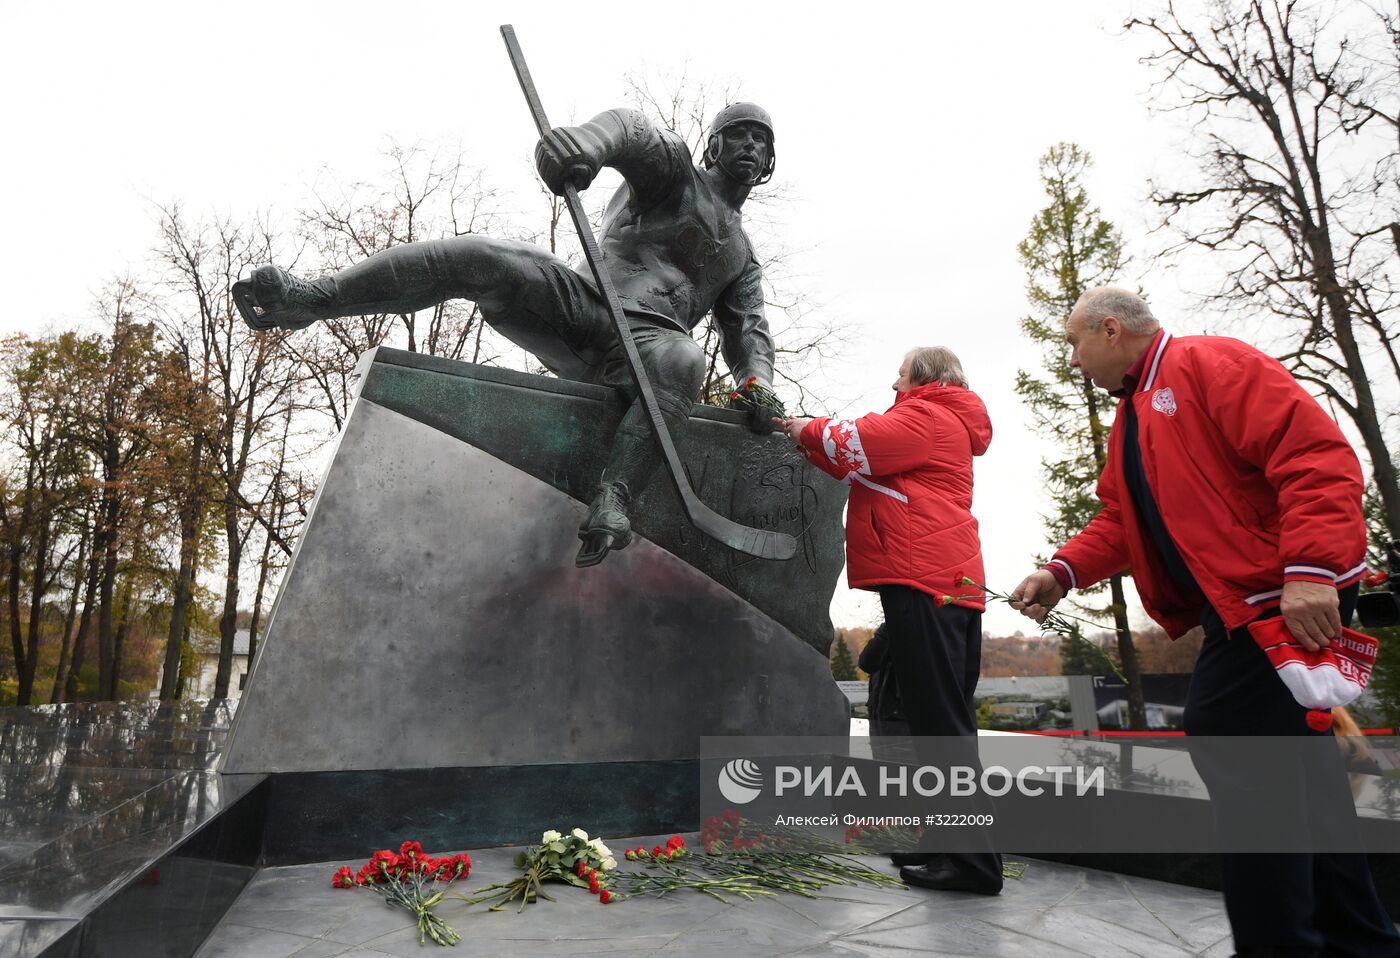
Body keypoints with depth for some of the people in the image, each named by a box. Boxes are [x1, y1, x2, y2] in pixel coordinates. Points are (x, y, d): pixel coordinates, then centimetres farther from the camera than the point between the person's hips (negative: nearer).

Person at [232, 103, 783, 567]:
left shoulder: (743, 260, 31)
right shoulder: (674, 169, 18)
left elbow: (749, 331, 19)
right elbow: (630, 132, -6)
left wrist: (758, 384, -6)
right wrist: (585, 142, -33)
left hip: (647, 340, 1)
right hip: (584, 303, -1)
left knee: (683, 360, -36)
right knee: (476, 258, -26)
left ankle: (609, 504, -49)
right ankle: (306, 300, -21)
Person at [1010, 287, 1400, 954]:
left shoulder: (1210, 363, -9)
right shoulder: (1130, 419, 19)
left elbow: (1318, 455, -20)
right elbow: (1120, 523, 15)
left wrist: (1309, 571, -28)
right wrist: (1060, 573, -1)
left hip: (1292, 599, -10)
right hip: (1237, 603, 10)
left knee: (1226, 739, -10)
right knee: (1296, 772, 15)